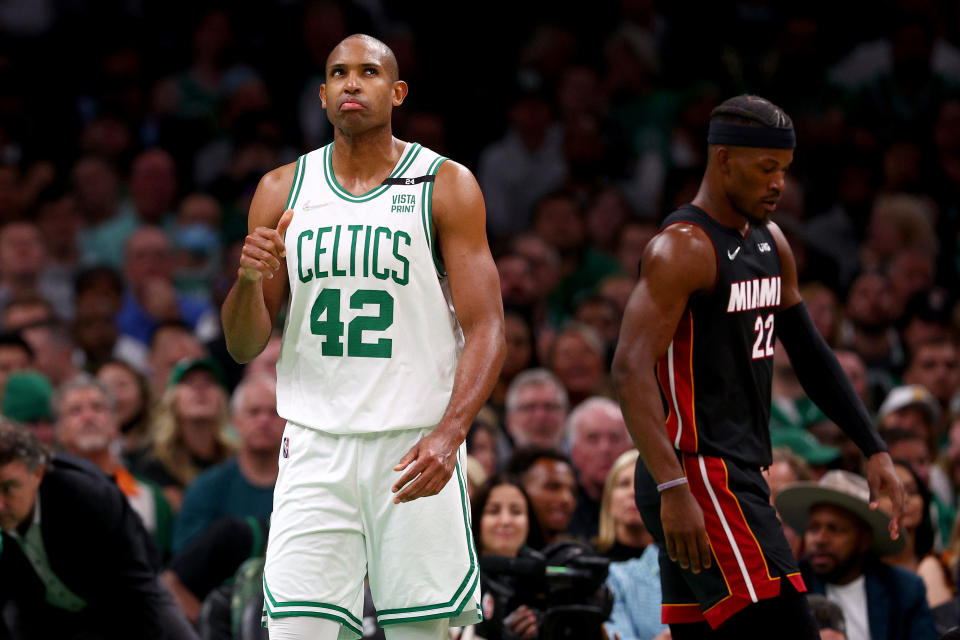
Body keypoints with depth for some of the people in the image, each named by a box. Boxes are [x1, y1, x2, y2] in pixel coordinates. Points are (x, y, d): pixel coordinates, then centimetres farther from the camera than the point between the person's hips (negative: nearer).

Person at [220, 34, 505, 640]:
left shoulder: (448, 186, 1)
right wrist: (249, 279, -12)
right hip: (314, 448, 2)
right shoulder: (283, 190, 9)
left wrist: (449, 435, -20)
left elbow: (486, 329, -5)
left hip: (415, 448, -2)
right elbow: (244, 346, 11)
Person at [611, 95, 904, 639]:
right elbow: (632, 369, -24)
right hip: (698, 478, -10)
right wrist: (673, 487, -33)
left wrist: (875, 450, 17)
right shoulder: (683, 248, -14)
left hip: (738, 474, 10)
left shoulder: (770, 243, 15)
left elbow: (811, 354, 24)